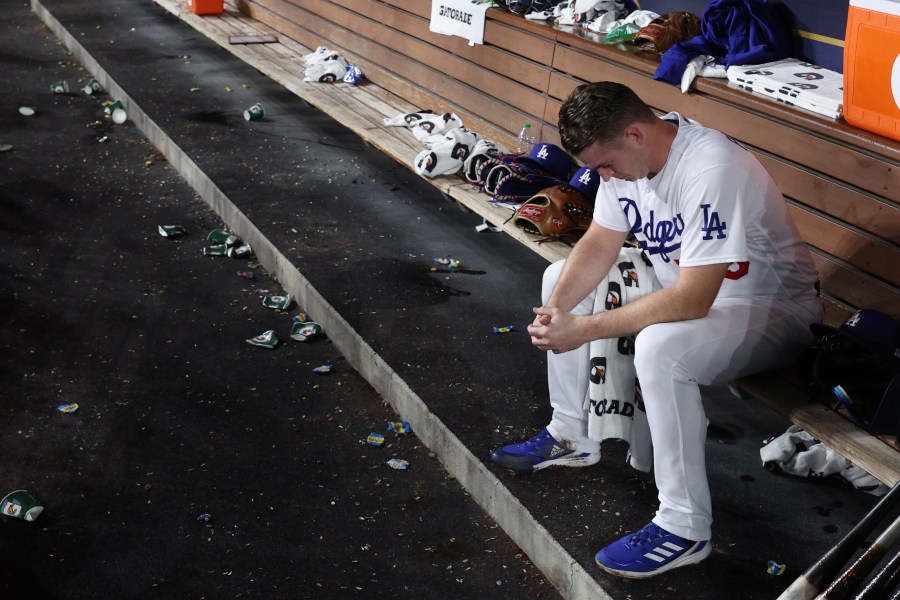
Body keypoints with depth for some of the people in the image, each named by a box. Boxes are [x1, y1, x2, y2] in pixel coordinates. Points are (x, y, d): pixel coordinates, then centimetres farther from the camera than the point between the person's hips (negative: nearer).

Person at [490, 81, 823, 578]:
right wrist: (555, 309, -17)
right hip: (683, 283, 9)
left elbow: (692, 300, -36)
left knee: (659, 346, -37)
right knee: (560, 276, 8)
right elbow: (599, 244, 1)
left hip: (771, 309, -9)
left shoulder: (713, 171, -34)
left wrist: (585, 328, -33)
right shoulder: (626, 153, -7)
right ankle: (571, 437, 18)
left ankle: (685, 529, -22)